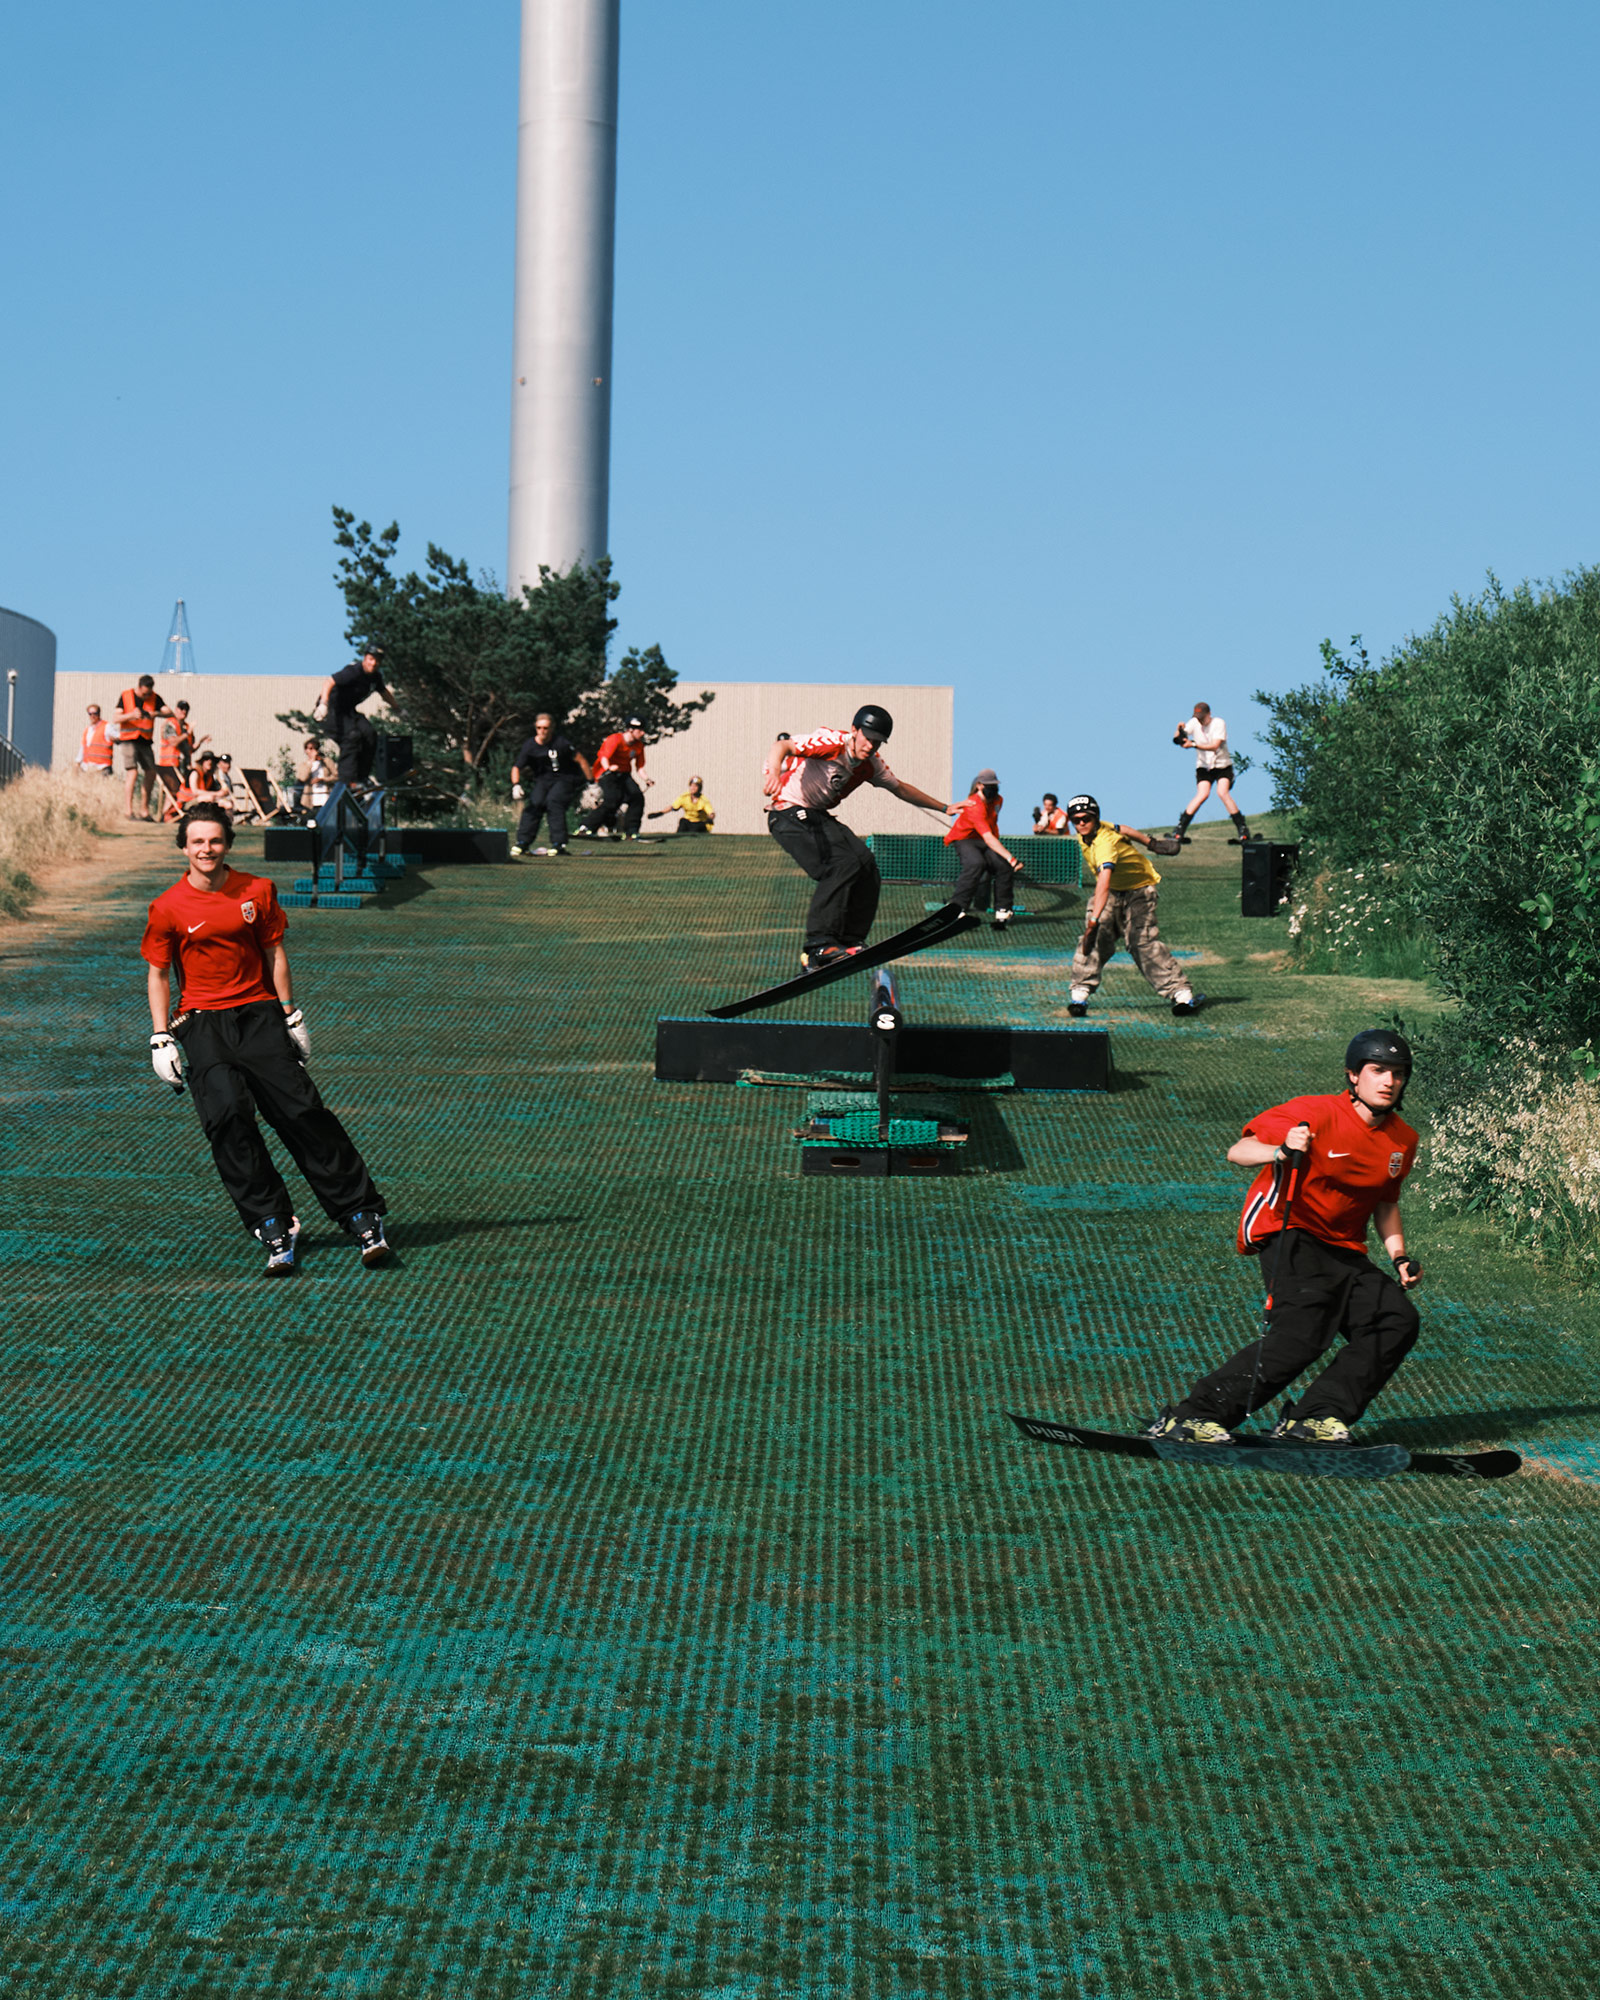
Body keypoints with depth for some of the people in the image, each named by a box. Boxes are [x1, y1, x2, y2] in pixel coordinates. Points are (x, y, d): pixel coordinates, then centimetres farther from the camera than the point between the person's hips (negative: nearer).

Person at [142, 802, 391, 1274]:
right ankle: (274, 1226, -13)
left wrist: (292, 1017, 10)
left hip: (258, 1013, 1)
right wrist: (161, 1039, 0)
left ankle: (362, 1215, -4)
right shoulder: (168, 908, 0)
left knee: (300, 1109, -11)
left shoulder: (256, 891, 4)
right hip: (201, 1022, -1)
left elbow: (275, 955, 11)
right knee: (227, 1113, -21)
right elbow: (157, 973, 6)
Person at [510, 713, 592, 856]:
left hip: (566, 779, -4)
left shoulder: (560, 743, -18)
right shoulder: (530, 746, -6)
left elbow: (580, 760, -12)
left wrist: (591, 782, -11)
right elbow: (516, 768, -1)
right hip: (544, 779, 4)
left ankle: (559, 844, -24)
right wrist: (516, 785, -20)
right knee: (534, 803, -15)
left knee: (553, 801, -26)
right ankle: (522, 842, -8)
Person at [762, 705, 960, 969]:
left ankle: (850, 943, 7)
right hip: (790, 815, -9)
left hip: (819, 818, 9)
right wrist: (774, 772, -58)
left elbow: (900, 788, 23)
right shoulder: (830, 743, -21)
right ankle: (818, 943, -30)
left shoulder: (871, 764, 4)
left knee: (867, 868, 0)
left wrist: (943, 808, 28)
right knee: (844, 865, -26)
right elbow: (782, 746, -36)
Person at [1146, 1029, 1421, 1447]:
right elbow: (1237, 1152, -16)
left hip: (1344, 1252, 7)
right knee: (1302, 1333, -27)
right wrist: (1281, 1151, -36)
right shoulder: (1316, 1114, -14)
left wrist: (1400, 1258, 7)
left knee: (1399, 1322, -12)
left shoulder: (1402, 1140, 7)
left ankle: (1313, 1417, -13)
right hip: (1288, 1235, -7)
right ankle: (1193, 1417, -25)